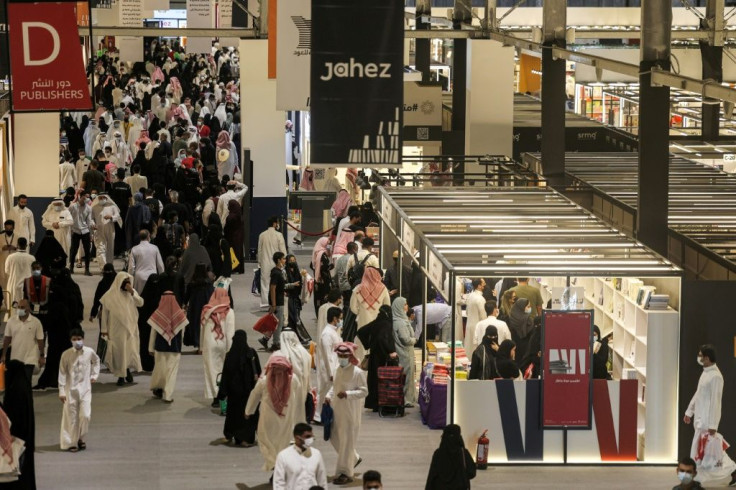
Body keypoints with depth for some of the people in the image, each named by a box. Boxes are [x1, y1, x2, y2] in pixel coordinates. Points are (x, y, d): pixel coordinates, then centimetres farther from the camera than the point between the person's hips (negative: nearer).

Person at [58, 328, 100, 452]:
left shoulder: (89, 352, -1)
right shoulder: (66, 354, -7)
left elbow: (96, 361, 22)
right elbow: (62, 373, -5)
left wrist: (94, 375, 13)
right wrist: (61, 391, -8)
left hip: (85, 388, 1)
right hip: (71, 389, -1)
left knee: (85, 415, -6)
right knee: (71, 417, 2)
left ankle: (81, 439, 16)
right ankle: (71, 443, 11)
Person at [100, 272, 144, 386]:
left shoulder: (132, 292, 6)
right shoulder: (110, 295, -4)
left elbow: (140, 303, -8)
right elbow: (105, 313, -2)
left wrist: (132, 293, -19)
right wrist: (104, 329, -4)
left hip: (130, 327, 2)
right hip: (116, 328, -2)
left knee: (131, 349, 1)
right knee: (119, 351, 0)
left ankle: (128, 369, 26)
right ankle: (121, 375, 10)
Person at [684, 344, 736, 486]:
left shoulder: (715, 376, -19)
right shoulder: (705, 373, 10)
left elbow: (715, 401, -21)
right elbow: (698, 394, 20)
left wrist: (712, 425, -21)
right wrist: (689, 411, 22)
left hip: (708, 418, -10)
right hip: (700, 416, 10)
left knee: (699, 449, -4)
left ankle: (696, 480, 3)